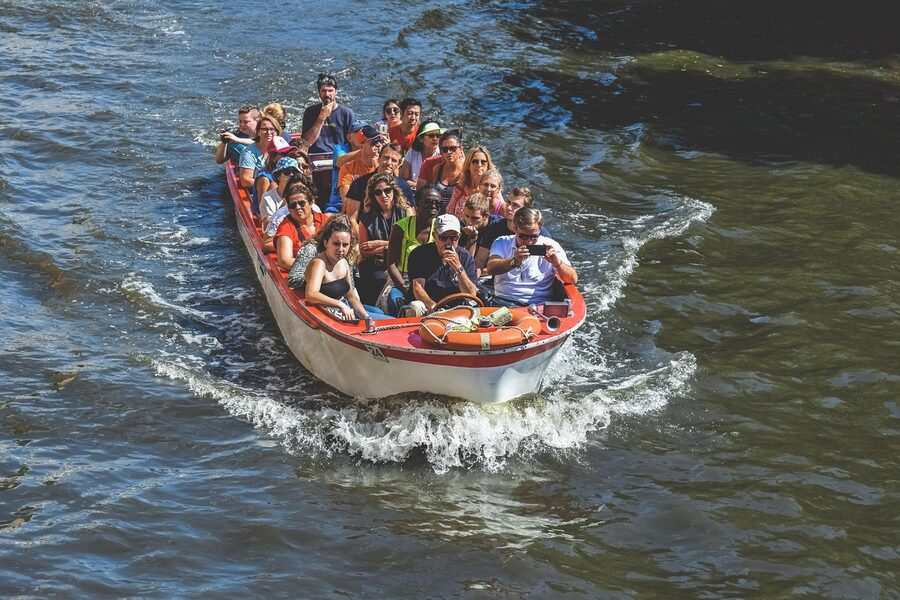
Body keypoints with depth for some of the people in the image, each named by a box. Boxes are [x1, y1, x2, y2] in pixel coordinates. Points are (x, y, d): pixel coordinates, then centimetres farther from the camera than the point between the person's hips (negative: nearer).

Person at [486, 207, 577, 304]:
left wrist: (557, 263, -18)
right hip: (505, 302, -2)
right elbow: (491, 268, -10)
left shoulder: (551, 246, 7)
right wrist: (514, 262, -28)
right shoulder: (502, 243, 8)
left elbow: (573, 280, 1)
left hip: (539, 304, 2)